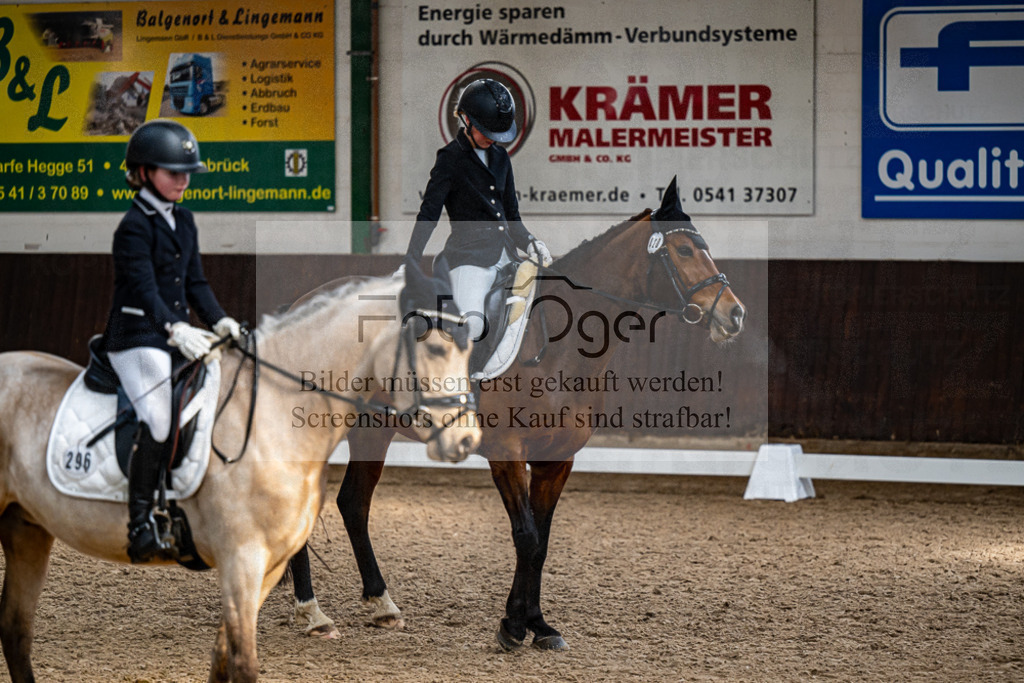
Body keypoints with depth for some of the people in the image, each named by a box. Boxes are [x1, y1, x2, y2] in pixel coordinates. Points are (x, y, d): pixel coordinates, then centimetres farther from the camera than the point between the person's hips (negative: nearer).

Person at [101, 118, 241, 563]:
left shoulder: (183, 220, 14)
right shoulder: (134, 227, -11)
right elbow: (143, 288, -23)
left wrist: (219, 321, 0)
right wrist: (175, 329, -38)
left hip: (179, 338, 8)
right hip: (137, 339, -8)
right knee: (158, 418, -23)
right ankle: (139, 525, -19)